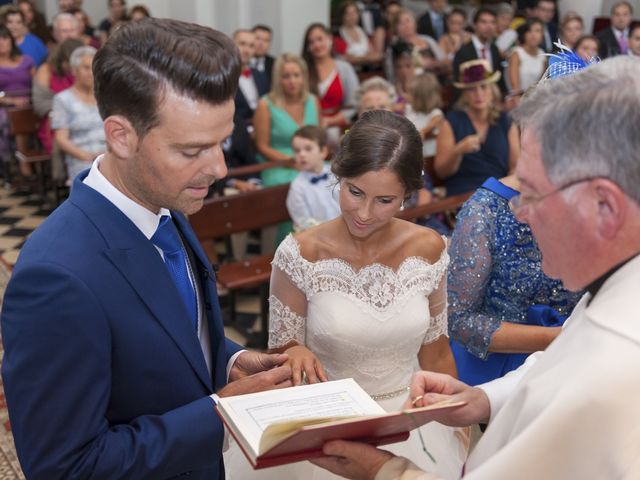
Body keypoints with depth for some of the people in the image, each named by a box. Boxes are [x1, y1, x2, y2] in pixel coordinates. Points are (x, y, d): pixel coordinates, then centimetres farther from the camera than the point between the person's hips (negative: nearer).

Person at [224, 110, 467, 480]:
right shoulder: (300, 255, -18)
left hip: (411, 421, 3)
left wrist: (456, 432, 9)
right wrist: (298, 355, -31)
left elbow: (435, 352, 3)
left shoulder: (429, 250, -9)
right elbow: (282, 351, -9)